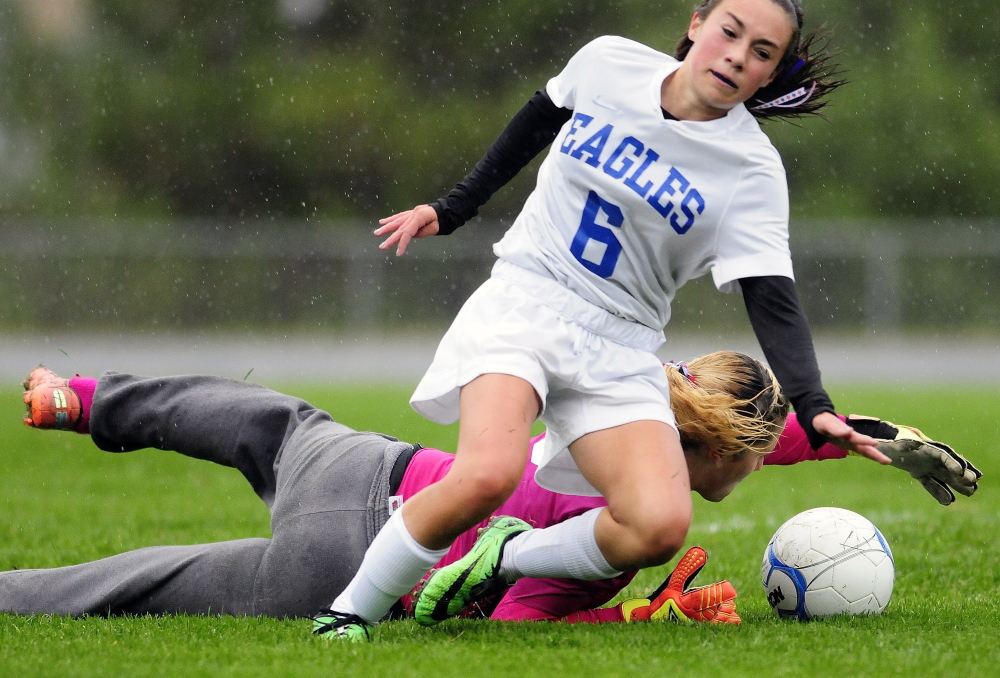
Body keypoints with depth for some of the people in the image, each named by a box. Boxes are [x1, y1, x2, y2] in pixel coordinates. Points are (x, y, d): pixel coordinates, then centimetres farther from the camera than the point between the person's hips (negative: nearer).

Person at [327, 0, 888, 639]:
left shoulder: (752, 172, -7)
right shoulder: (609, 62, -1)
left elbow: (773, 300, -13)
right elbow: (536, 124, 19)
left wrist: (814, 408, -28)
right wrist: (452, 209, 24)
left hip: (620, 349, 1)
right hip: (522, 303, -1)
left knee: (660, 527, -26)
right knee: (488, 474, -31)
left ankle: (509, 557, 1)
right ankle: (351, 610, -12)